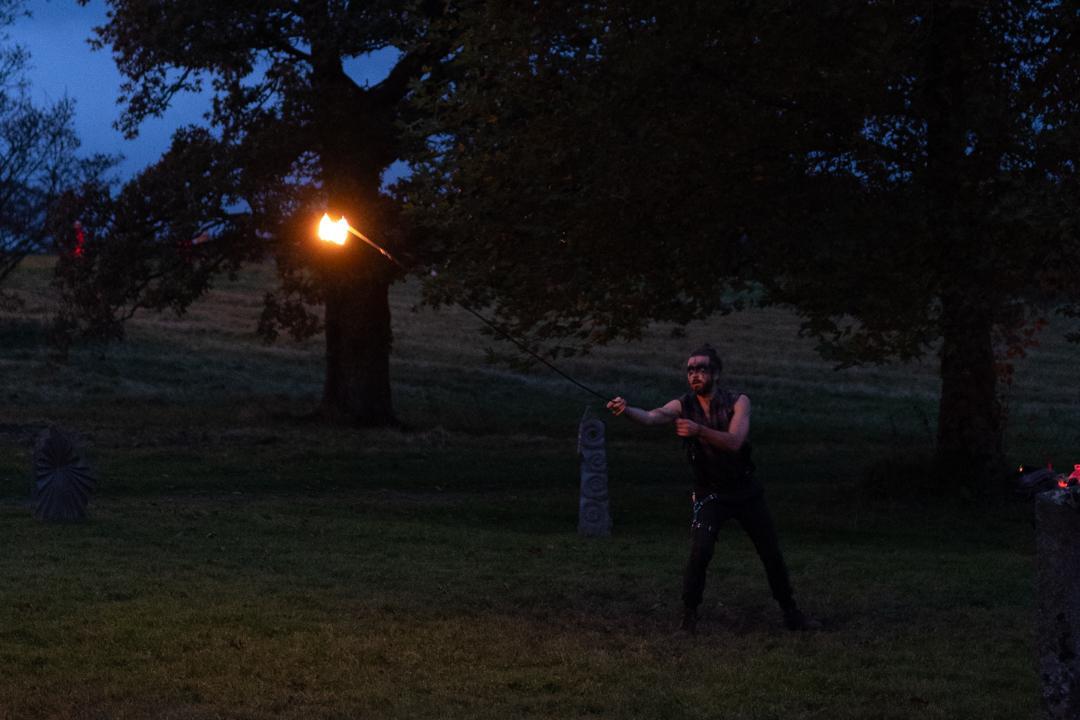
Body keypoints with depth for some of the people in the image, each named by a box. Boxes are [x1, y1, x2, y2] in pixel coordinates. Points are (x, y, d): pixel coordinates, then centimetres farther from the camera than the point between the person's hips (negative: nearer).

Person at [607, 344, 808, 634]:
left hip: (746, 490, 1)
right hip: (709, 493, -1)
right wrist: (626, 410, -55)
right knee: (700, 551, -21)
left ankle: (789, 608, 31)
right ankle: (689, 613, -4)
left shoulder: (738, 402, -15)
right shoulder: (683, 406, -13)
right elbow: (651, 416, -33)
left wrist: (699, 430, -48)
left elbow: (734, 441, -31)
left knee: (771, 552, 9)